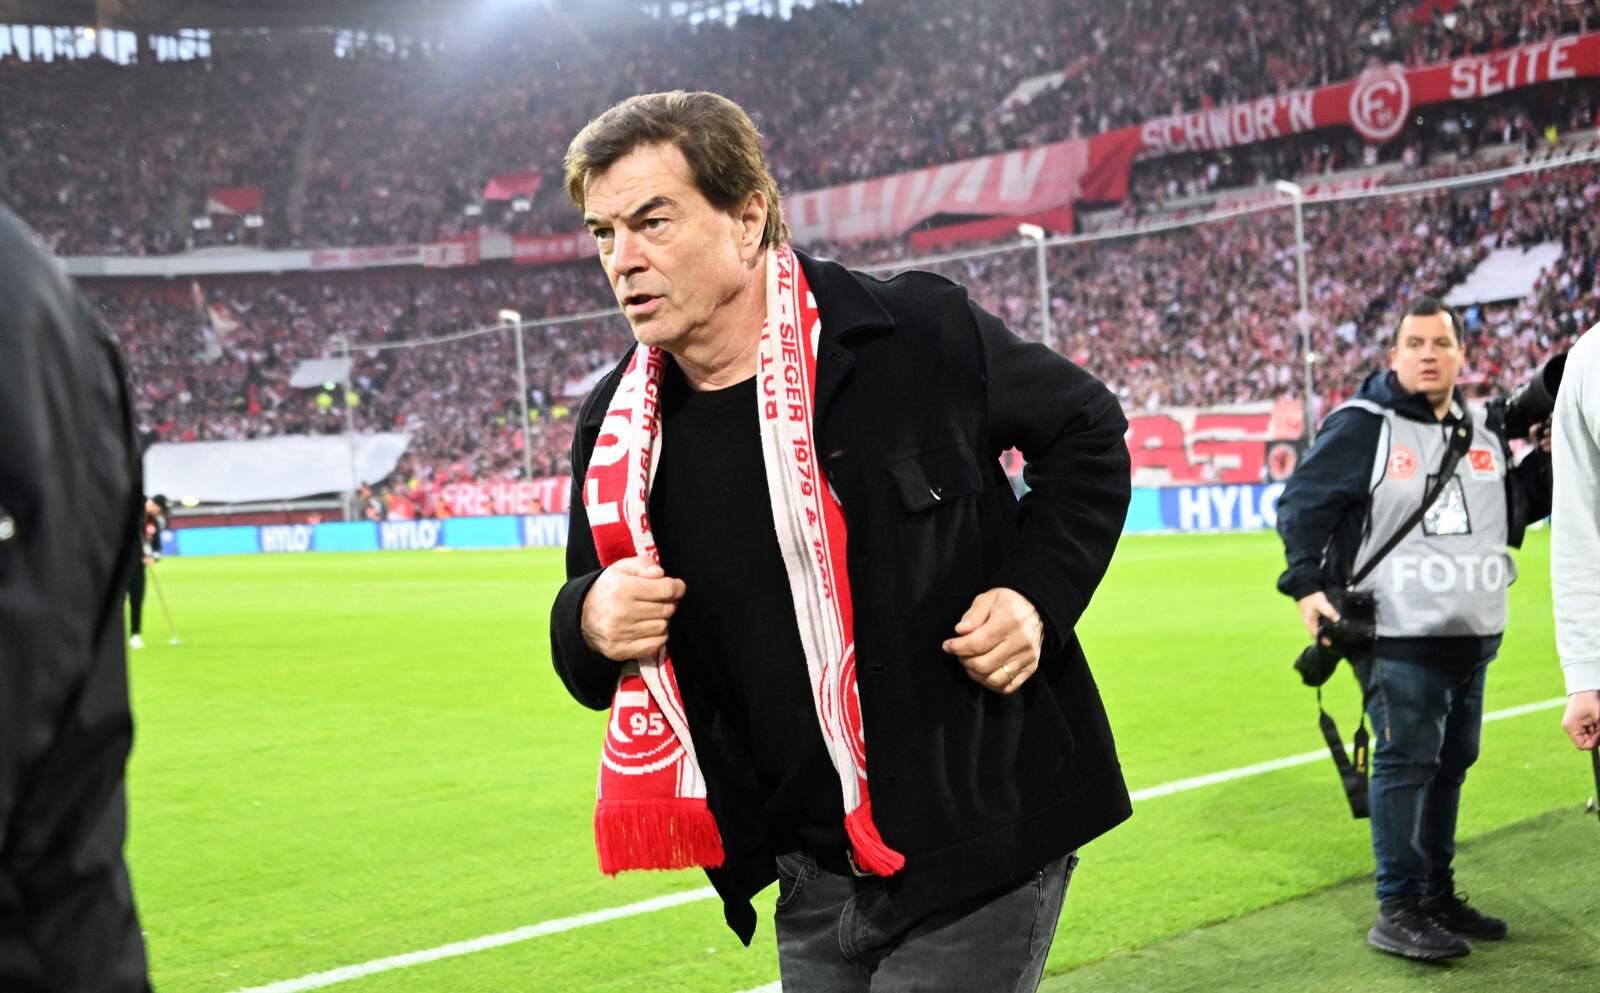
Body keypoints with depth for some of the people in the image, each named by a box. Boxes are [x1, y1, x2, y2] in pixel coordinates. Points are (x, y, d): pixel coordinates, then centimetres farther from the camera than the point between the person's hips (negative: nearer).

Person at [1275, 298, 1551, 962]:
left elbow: (1515, 509, 21)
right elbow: (1302, 503, -8)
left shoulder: (1484, 431, 12)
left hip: (1472, 634, 7)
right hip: (1398, 634, -7)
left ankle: (1436, 894, 26)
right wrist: (1305, 584, -18)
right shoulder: (1361, 427, -7)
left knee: (1451, 763, 13)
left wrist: (1547, 464, 4)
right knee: (1405, 763, -9)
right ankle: (1397, 912, -2)